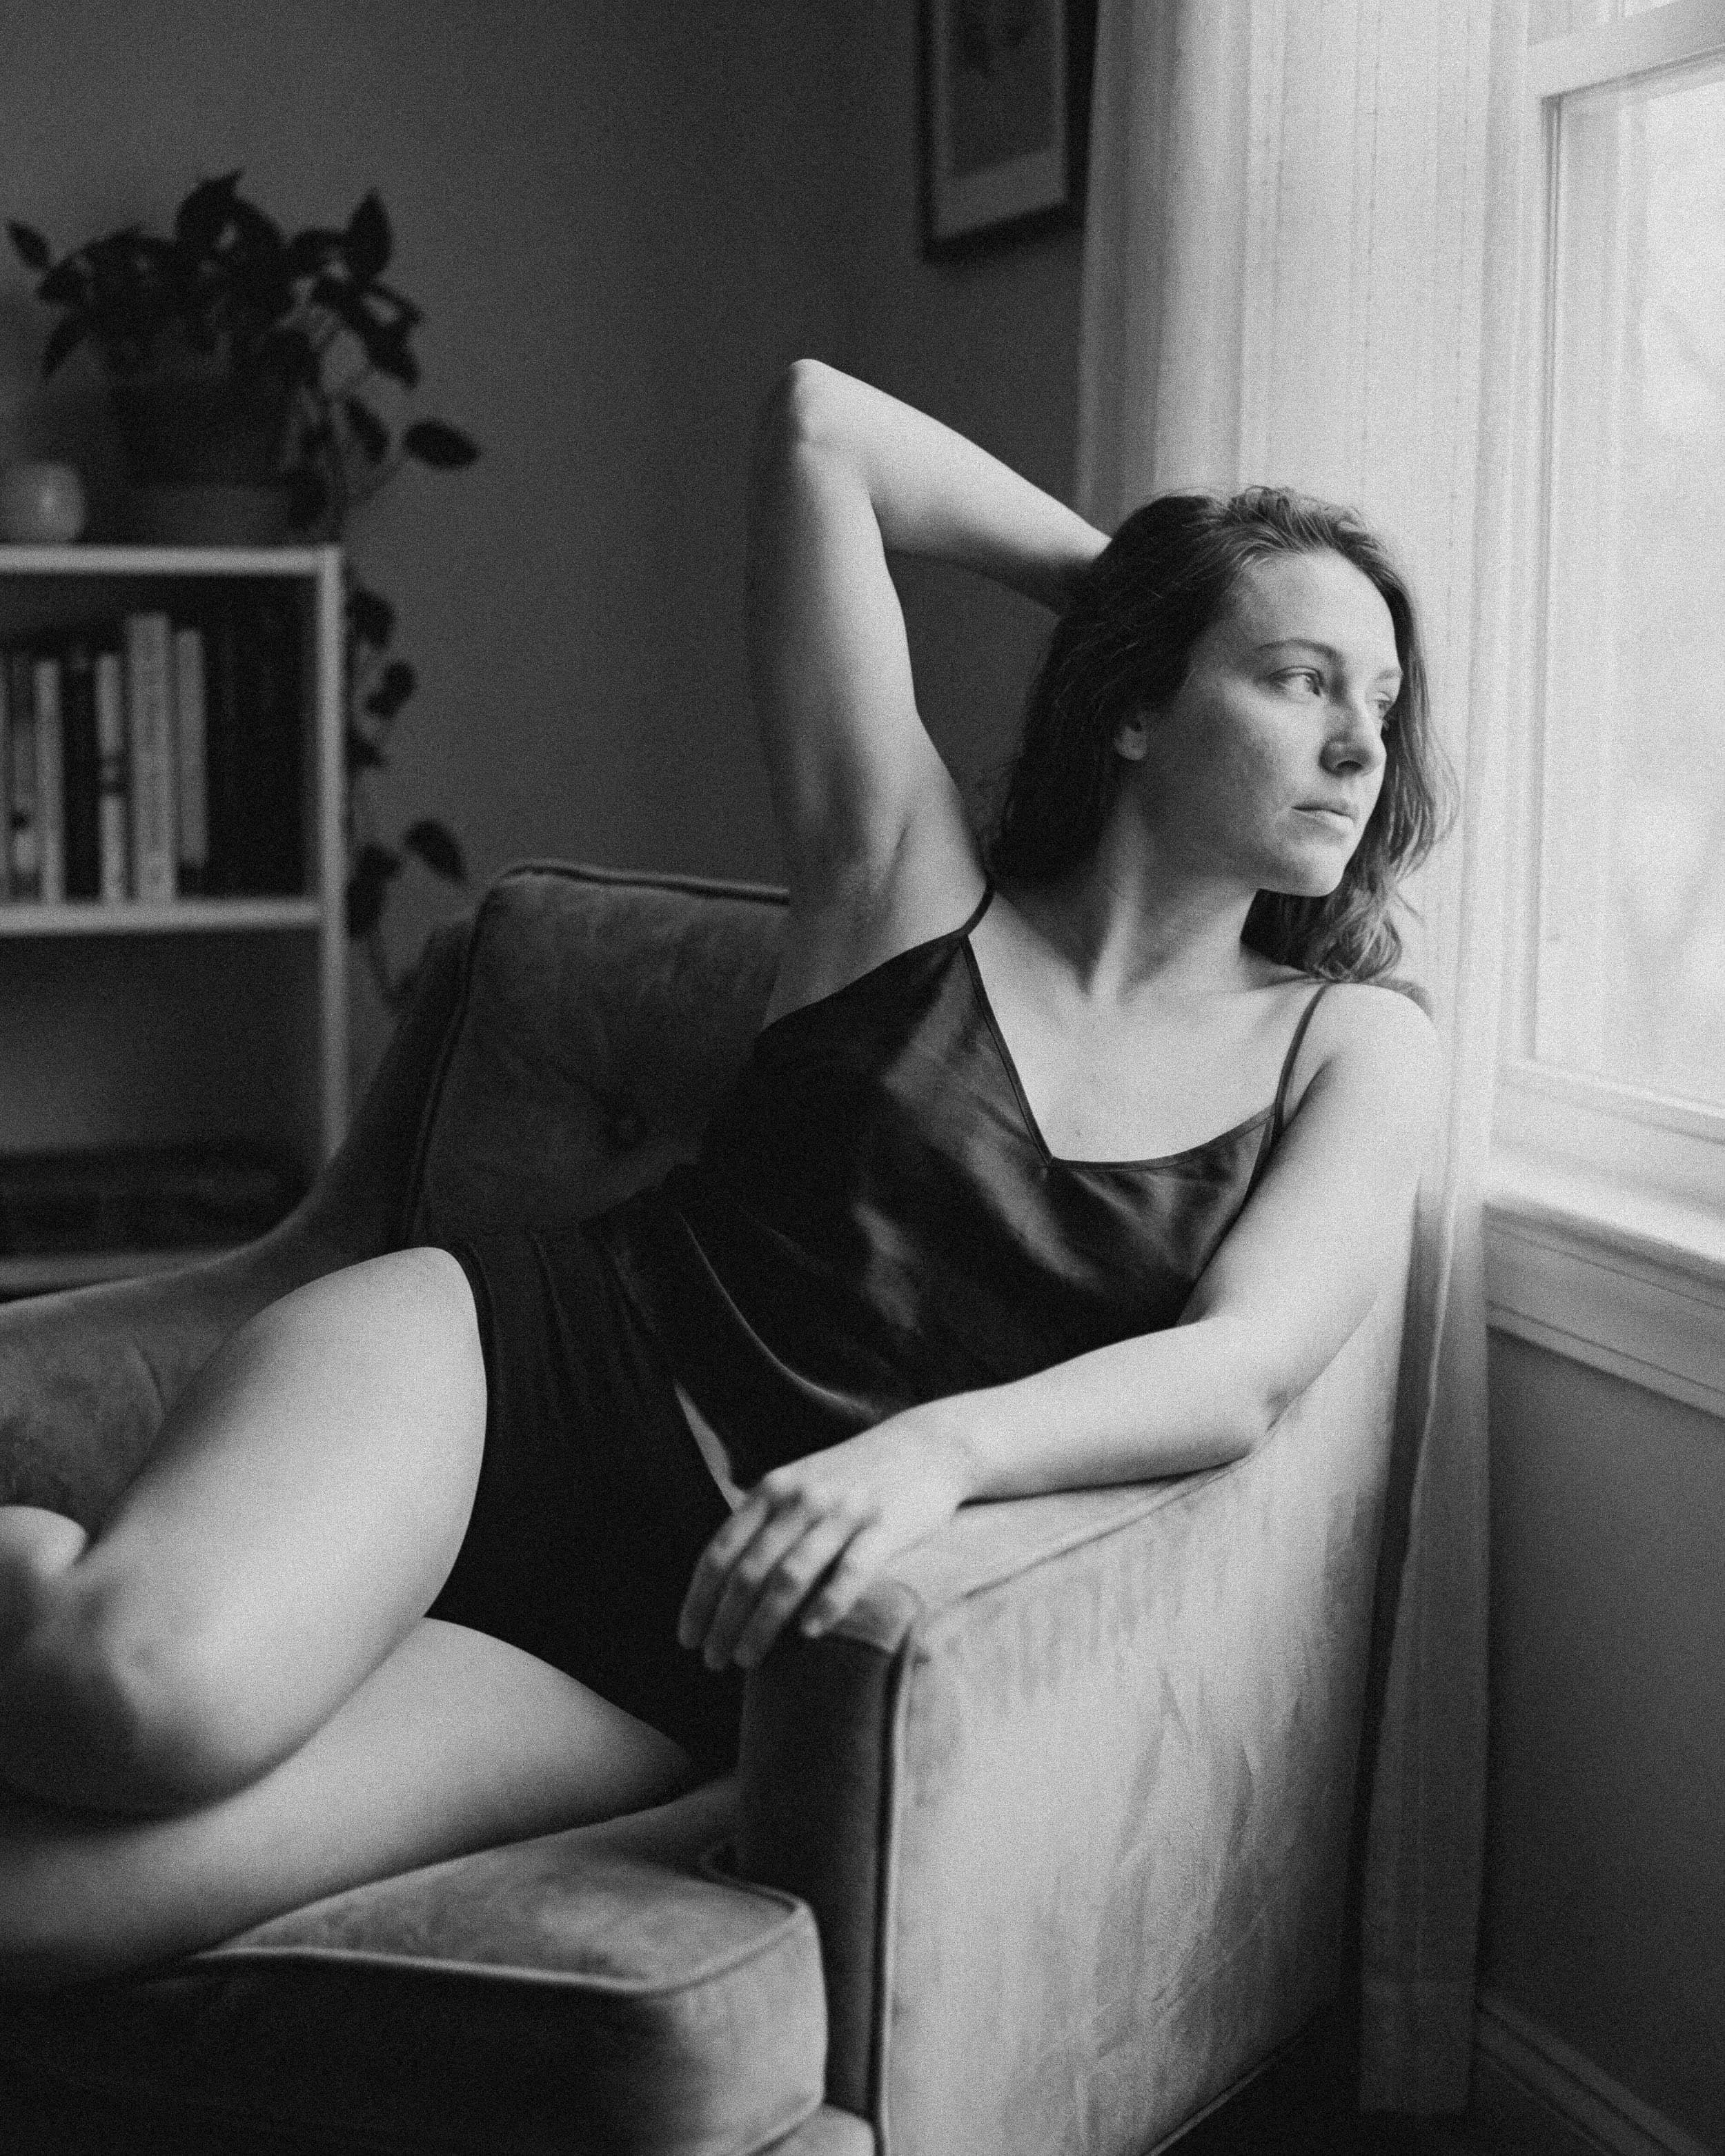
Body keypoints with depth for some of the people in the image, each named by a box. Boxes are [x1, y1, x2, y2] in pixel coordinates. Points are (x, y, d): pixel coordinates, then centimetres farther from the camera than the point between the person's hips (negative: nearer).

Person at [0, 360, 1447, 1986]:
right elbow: (818, 425, 11)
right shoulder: (910, 890, 10)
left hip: (681, 1658, -1)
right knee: (155, 1683, -32)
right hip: (506, 1365, 1)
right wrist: (1120, 575, 19)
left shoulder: (1350, 1050, 11)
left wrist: (943, 1445, -26)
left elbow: (1241, 1369, -7)